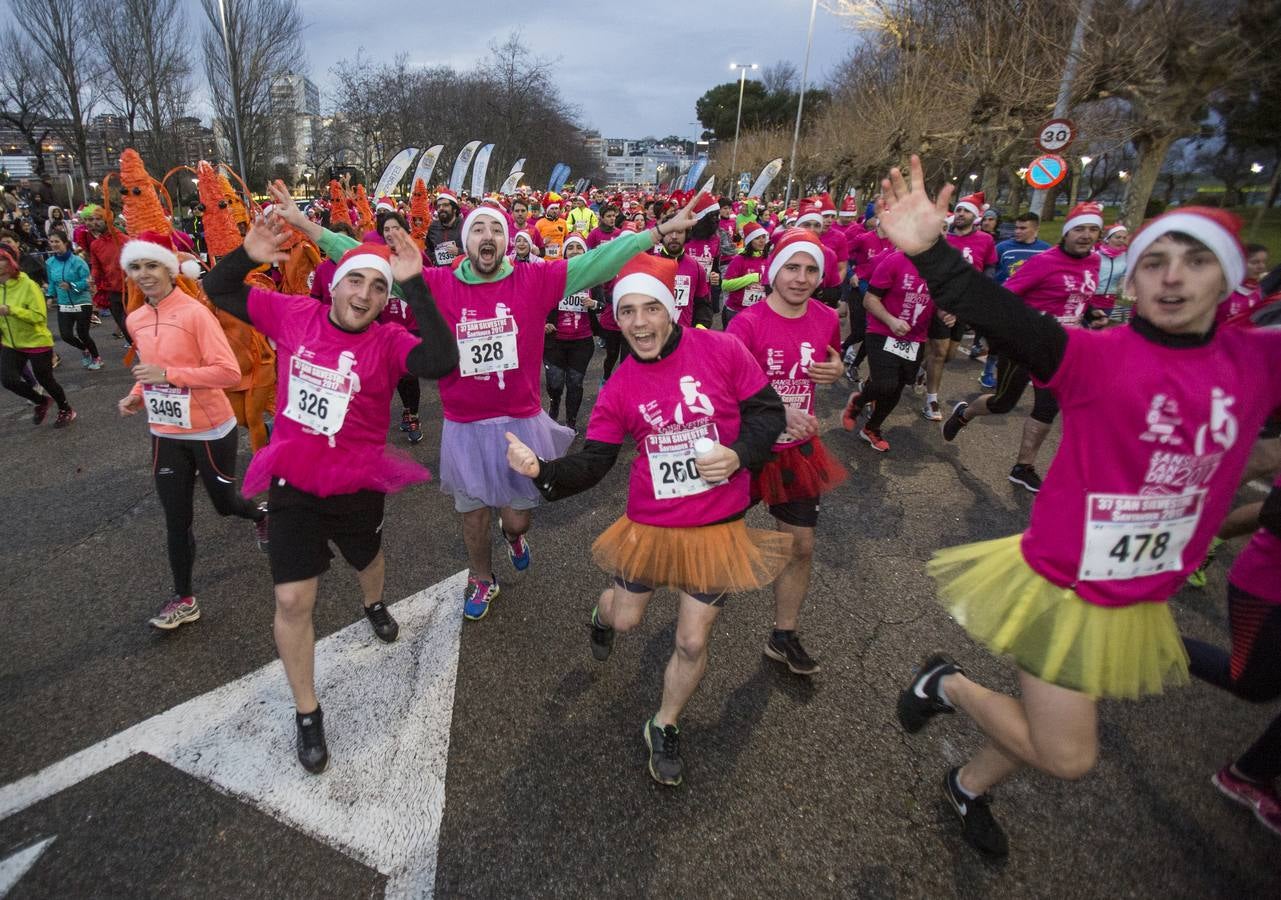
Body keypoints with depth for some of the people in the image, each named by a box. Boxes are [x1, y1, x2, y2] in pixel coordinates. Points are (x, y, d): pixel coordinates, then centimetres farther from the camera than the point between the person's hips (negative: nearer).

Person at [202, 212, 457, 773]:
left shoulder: (388, 342, -17)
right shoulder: (294, 314, -7)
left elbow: (442, 362, -38)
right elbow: (215, 291, 5)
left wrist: (414, 285, -37)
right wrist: (248, 255, -15)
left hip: (357, 484, -1)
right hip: (292, 480, 1)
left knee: (368, 558, 28)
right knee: (293, 600, 0)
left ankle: (373, 605, 67)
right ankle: (307, 712, 21)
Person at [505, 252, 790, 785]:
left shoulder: (721, 350, -12)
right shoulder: (620, 388, -6)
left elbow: (768, 412, -4)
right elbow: (592, 464, -6)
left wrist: (740, 454, -22)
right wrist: (543, 471, -24)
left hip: (717, 526, -1)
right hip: (650, 524, 2)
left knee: (693, 642, 9)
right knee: (626, 617, 21)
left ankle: (664, 728, 38)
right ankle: (602, 616, 62)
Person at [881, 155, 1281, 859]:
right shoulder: (1097, 356, -18)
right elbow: (1000, 317, -33)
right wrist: (928, 252, -46)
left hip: (1140, 600, 6)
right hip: (1061, 585, -5)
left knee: (1053, 734, 22)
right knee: (1067, 757, 2)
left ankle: (969, 787, 49)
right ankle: (945, 683, 26)